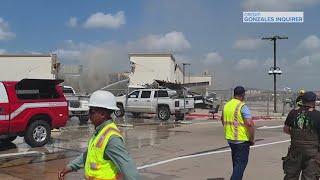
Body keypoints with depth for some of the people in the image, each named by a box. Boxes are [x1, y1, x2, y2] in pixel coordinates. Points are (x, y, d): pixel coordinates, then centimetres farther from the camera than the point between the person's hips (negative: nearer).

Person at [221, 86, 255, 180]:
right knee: (241, 163, 0)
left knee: (236, 162, 22)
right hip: (242, 140, -7)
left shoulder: (227, 105, 6)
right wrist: (252, 139, -13)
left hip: (230, 138, 7)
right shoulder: (242, 106, -17)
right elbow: (250, 124, -24)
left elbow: (222, 119, 21)